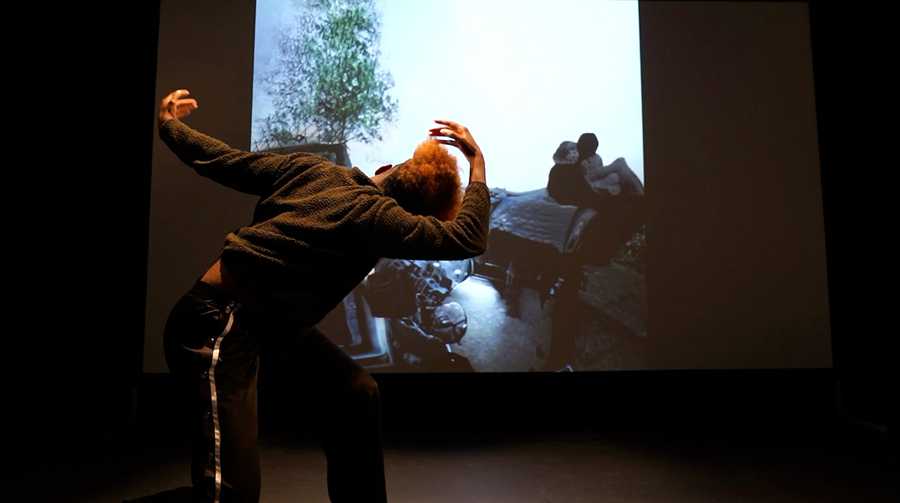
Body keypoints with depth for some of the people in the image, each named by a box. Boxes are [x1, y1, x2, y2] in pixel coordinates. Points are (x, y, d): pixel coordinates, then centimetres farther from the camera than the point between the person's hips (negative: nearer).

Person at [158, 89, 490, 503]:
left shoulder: (313, 169, 0)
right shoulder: (375, 216, -21)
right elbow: (468, 239, -21)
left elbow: (229, 162, 6)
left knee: (356, 395, 8)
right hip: (217, 327, -9)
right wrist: (477, 163, -13)